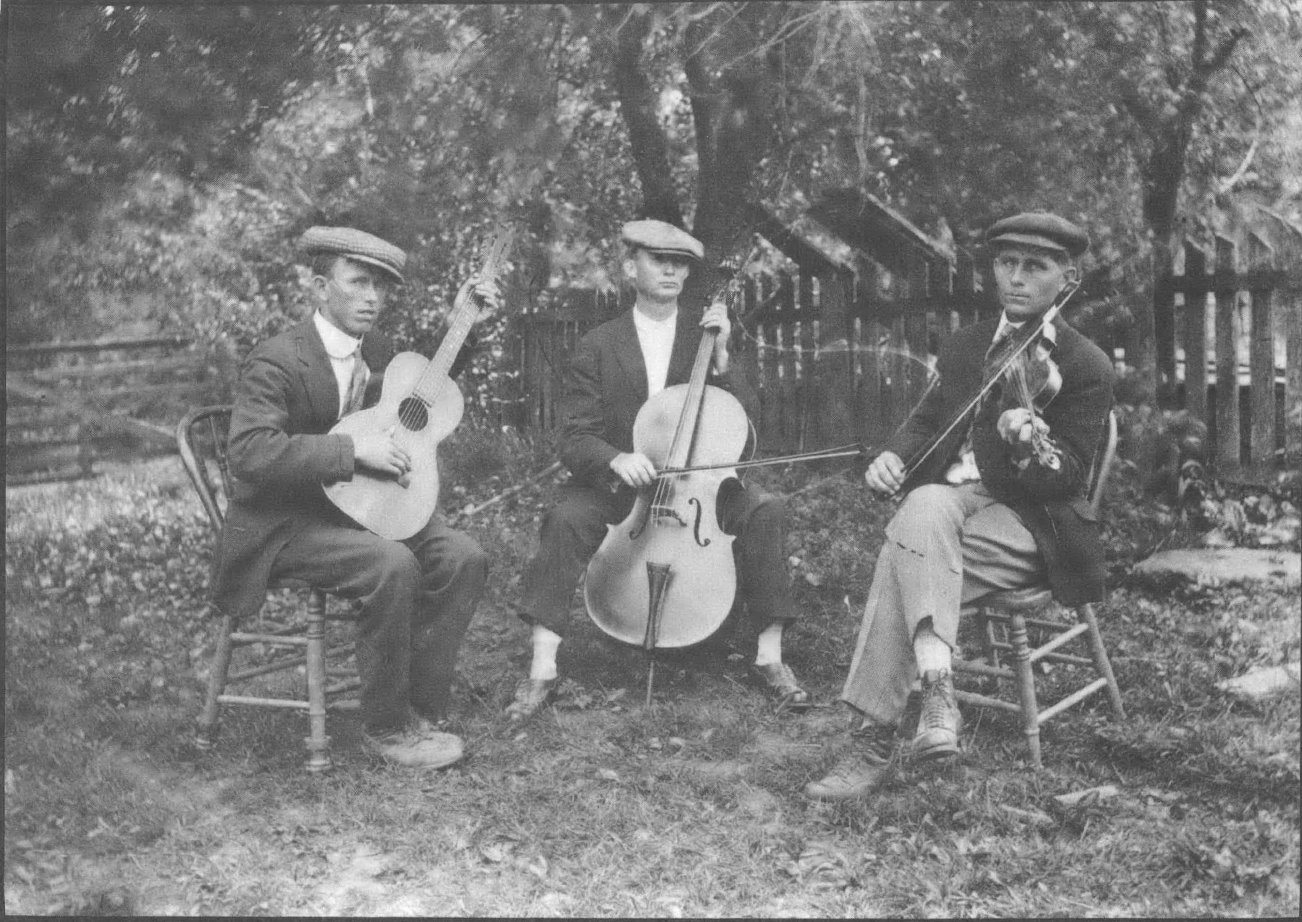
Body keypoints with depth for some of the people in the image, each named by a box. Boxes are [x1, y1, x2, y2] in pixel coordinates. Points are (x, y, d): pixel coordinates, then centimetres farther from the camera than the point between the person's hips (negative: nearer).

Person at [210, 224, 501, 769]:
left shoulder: (377, 351, 9)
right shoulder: (276, 361, -16)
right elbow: (249, 452, -29)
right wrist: (353, 450, -30)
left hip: (360, 506, 8)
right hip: (287, 525, -8)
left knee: (463, 559, -13)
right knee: (394, 567, -32)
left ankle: (419, 708, -4)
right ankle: (385, 728, -13)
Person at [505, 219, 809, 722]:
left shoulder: (706, 333, 7)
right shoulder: (598, 347, -1)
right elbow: (574, 439, -6)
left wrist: (719, 355, -13)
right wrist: (616, 459, -28)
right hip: (616, 484, -1)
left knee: (765, 511, -25)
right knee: (567, 519, -32)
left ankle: (769, 657, -14)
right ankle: (541, 670, -27)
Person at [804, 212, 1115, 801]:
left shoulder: (1086, 367, 1)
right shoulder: (963, 347, 18)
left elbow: (1068, 480, -5)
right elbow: (926, 422, 17)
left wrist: (1030, 443, -27)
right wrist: (893, 456, -6)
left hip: (1027, 524, -4)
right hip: (945, 501, 5)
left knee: (907, 553, -32)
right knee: (925, 505, -34)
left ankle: (875, 743, -34)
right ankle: (936, 694, -41)